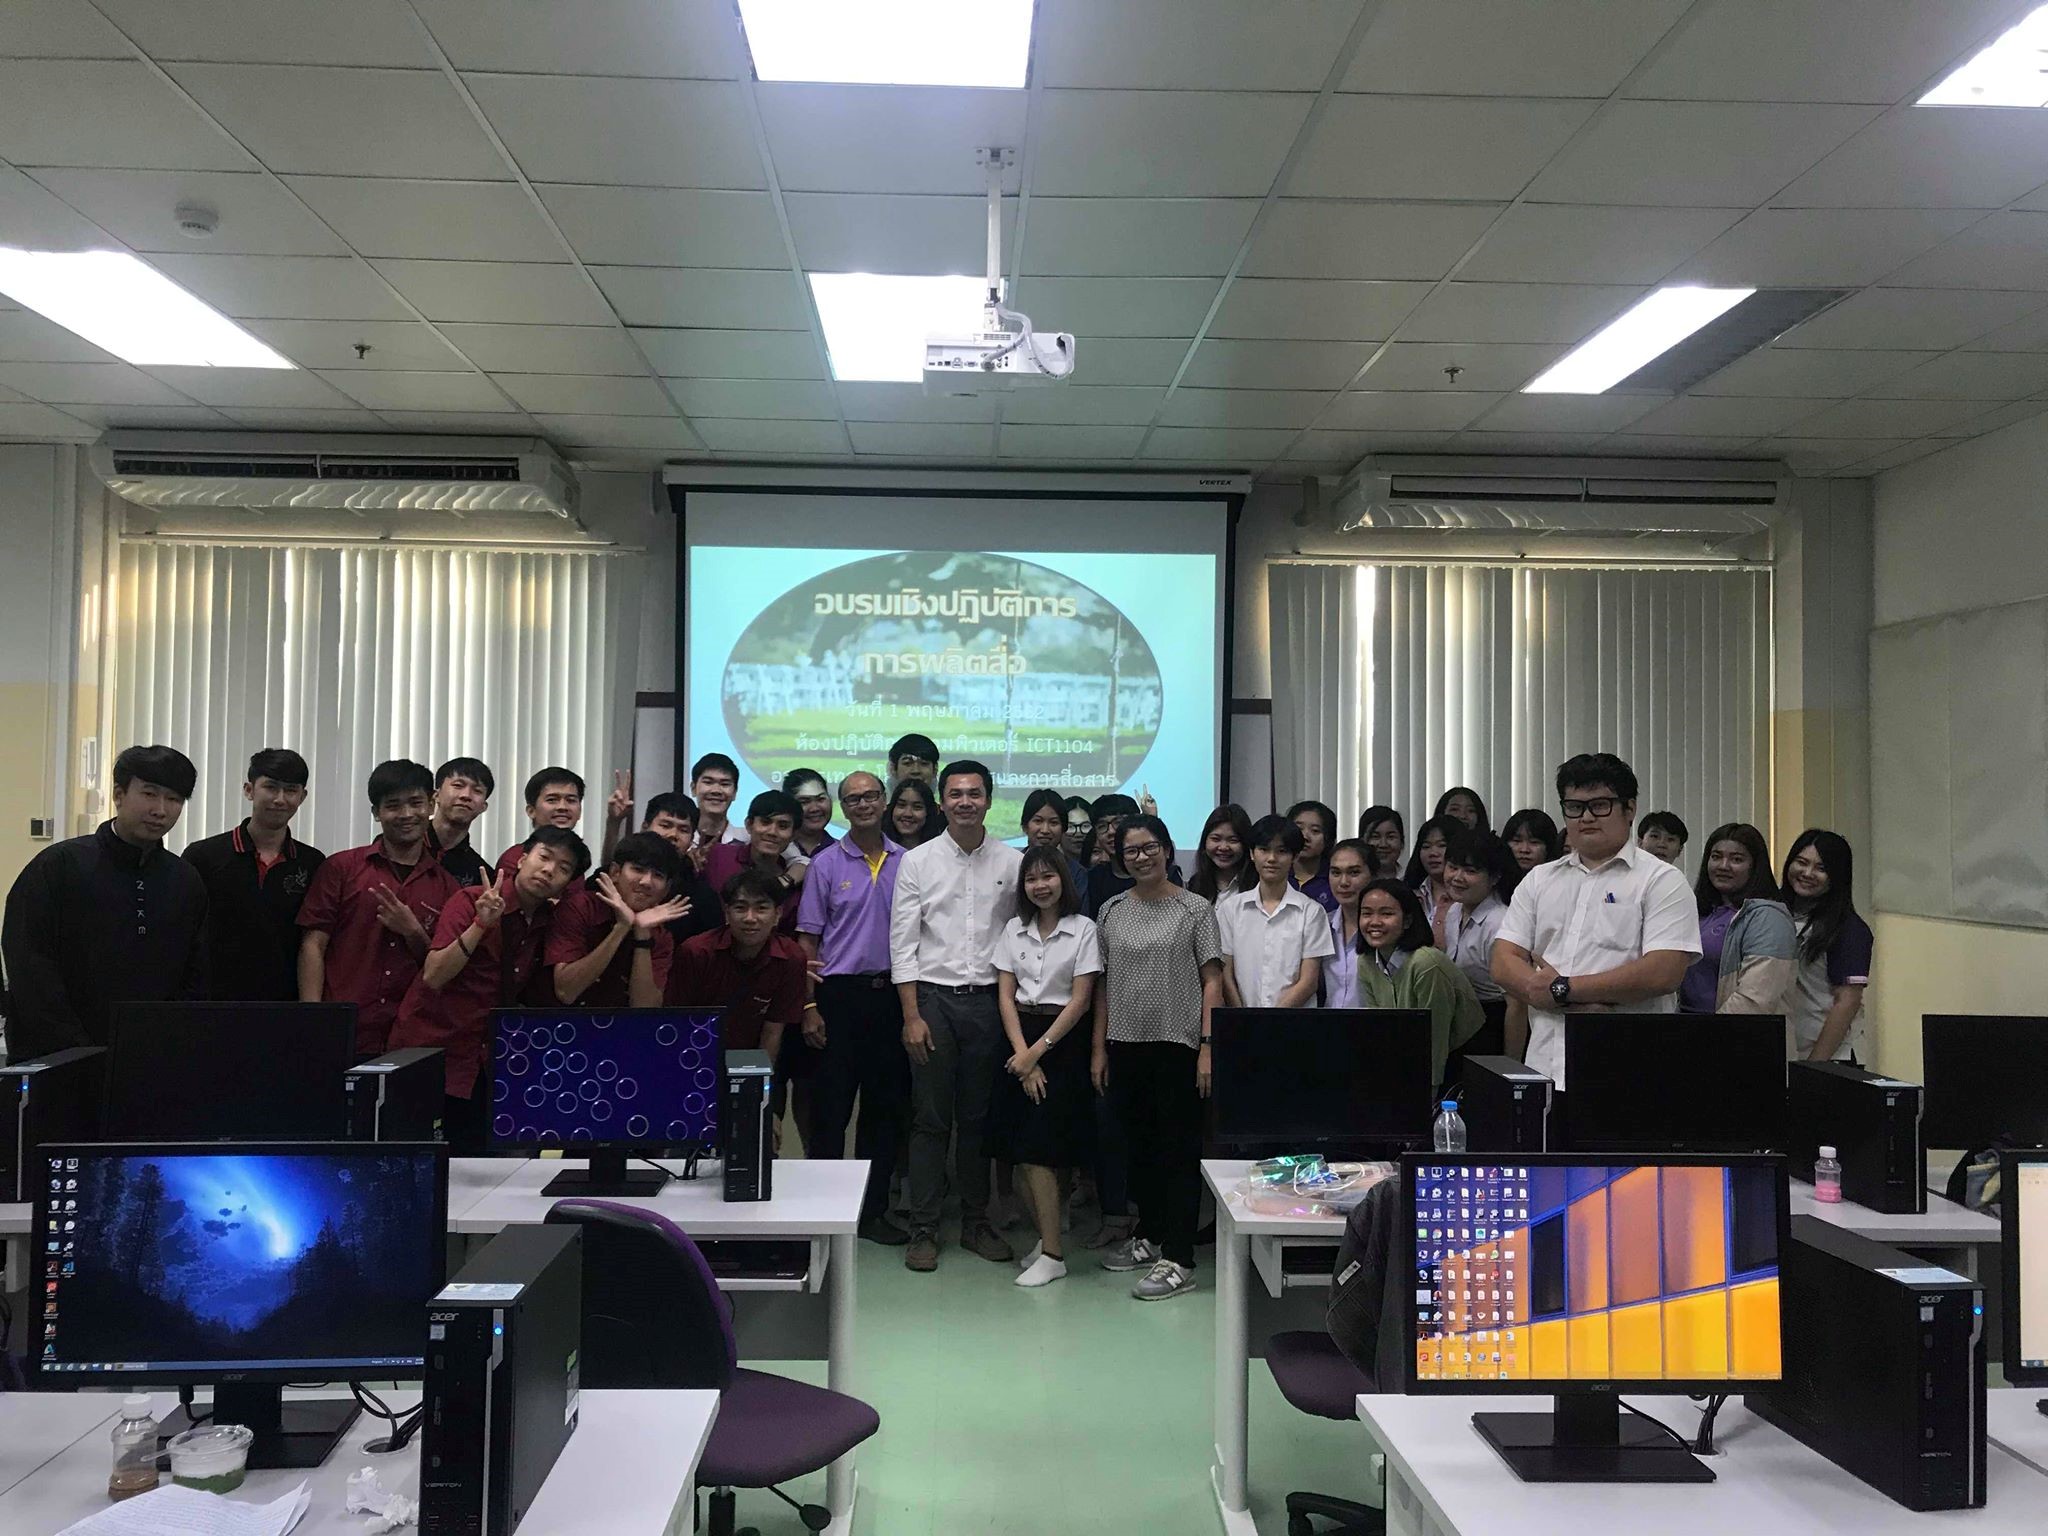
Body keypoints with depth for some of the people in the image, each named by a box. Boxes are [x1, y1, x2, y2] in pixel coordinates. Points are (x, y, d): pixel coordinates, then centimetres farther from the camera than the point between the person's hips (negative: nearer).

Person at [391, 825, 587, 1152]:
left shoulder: (547, 920, 4)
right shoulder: (472, 902, -11)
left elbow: (537, 998, 6)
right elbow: (433, 976, -20)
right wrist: (481, 924, -30)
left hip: (481, 1061, 5)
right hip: (430, 1049, -5)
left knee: (472, 1160, 4)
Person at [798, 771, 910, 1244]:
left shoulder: (906, 862, 7)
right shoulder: (826, 863, 0)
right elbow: (808, 940, 0)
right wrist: (809, 1006, -7)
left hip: (890, 993, 3)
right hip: (839, 994, -3)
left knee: (886, 1105, 8)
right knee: (831, 1106, 1)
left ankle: (873, 1210, 19)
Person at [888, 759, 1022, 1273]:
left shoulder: (1012, 863, 4)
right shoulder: (918, 861, 1)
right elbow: (903, 943, -2)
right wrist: (912, 1015, -8)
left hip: (988, 999, 2)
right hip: (933, 997, -1)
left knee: (979, 1117, 10)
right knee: (930, 1119, 2)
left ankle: (976, 1222, 23)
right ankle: (923, 1230, 12)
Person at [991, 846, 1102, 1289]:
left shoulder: (1082, 929, -4)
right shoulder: (1014, 929, 9)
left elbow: (1080, 1001, -7)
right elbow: (1005, 996, 5)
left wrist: (1038, 1051, -11)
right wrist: (1021, 1052, -7)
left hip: (1063, 1040, -4)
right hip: (1020, 1039, 4)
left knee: (1038, 1150, -9)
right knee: (1021, 1151, 3)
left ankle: (1052, 1254, -1)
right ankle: (1046, 1238, 17)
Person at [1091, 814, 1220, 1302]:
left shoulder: (1195, 909, -2)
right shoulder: (1112, 911, 9)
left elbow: (1212, 982, -4)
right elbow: (1103, 984, 11)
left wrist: (1207, 1047, -12)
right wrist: (1099, 1048, 7)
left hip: (1177, 1043, -4)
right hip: (1126, 1044, 5)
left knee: (1179, 1151, -1)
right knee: (1139, 1146, 14)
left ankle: (1178, 1260, 3)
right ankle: (1148, 1237, 30)